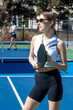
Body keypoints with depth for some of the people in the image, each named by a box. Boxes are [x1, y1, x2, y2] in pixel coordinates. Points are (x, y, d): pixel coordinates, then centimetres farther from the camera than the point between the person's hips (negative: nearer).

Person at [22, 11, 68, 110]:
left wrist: (51, 62, -23)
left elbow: (65, 67, -5)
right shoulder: (35, 39, 4)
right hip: (39, 80, 4)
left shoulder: (59, 43, -9)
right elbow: (30, 57, 17)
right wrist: (34, 63, -6)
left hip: (53, 81, -4)